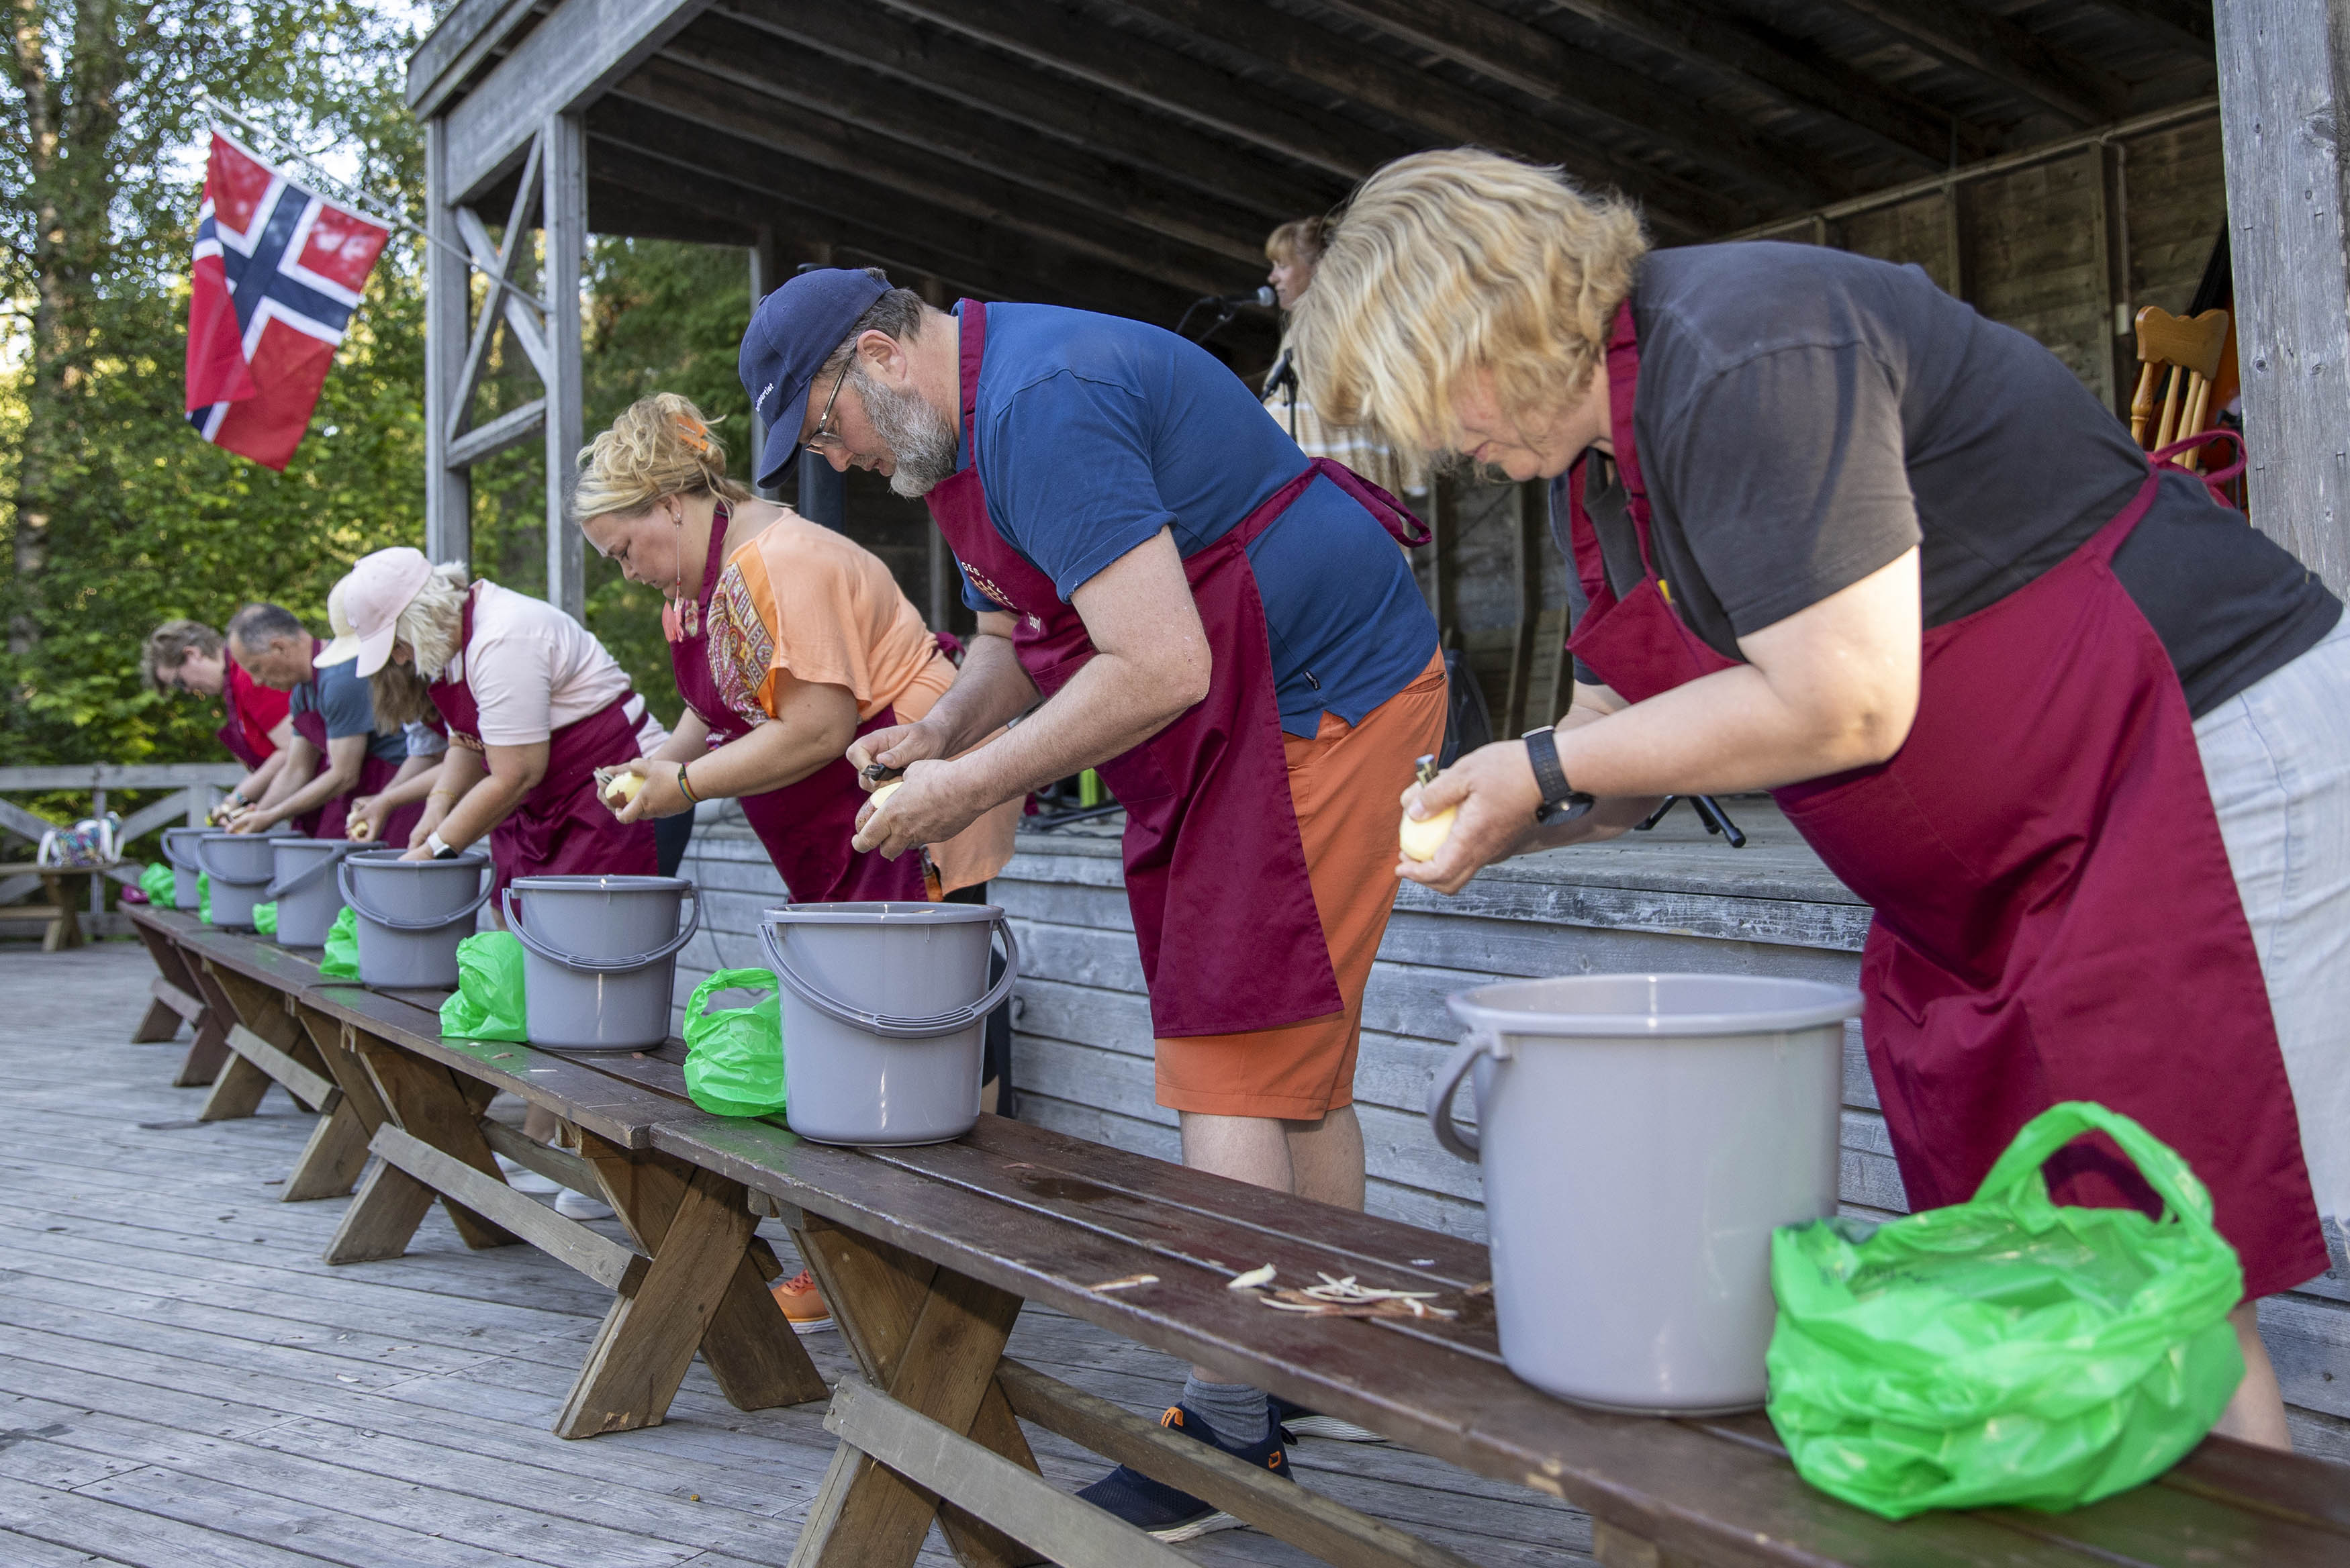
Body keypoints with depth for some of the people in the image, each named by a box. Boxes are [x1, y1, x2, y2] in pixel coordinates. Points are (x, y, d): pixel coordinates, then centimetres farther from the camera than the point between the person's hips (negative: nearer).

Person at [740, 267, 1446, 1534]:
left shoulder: (1040, 406, -22)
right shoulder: (971, 418, 12)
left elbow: (1158, 667, -29)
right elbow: (1018, 627, 22)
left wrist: (972, 786, -20)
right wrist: (936, 731, 3)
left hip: (1324, 701, -10)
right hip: (1253, 715, 10)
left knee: (1236, 1070, -10)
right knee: (1298, 1058, 15)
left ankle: (1229, 1430, -2)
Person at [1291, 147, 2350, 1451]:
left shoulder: (1740, 354, -23)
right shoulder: (1600, 450, 9)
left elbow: (1842, 703, -26)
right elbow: (1625, 729, 14)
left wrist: (1545, 772, -17)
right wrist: (1495, 817, -6)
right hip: (1996, 868, 10)